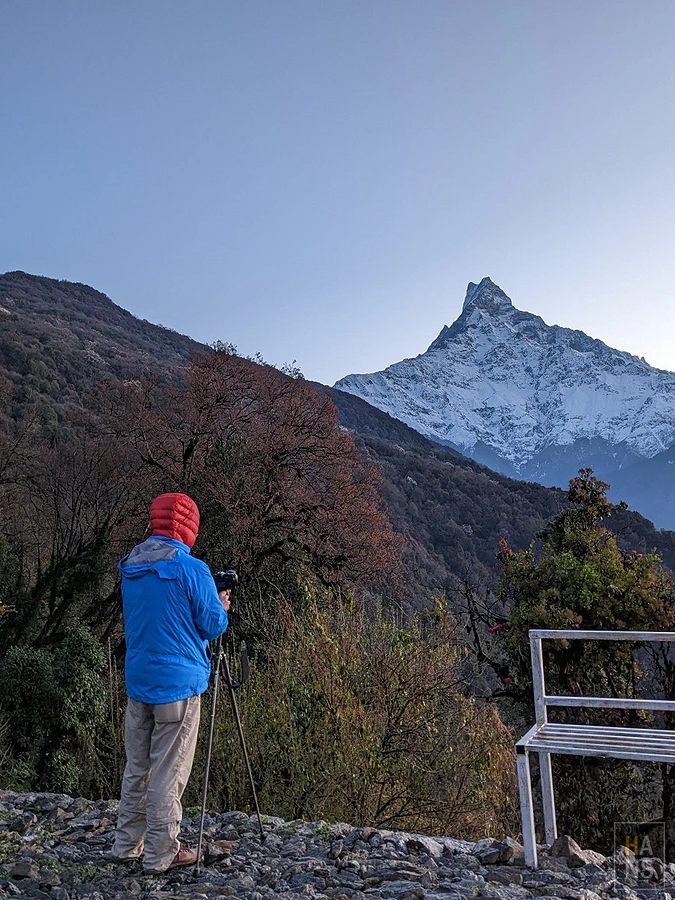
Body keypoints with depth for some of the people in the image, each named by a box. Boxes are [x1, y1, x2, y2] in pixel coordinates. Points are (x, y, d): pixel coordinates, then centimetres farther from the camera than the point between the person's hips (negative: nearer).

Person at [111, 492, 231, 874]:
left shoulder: (130, 567, 5)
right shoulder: (191, 569, -17)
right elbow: (213, 627, -11)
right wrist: (221, 606, 10)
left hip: (138, 681, 7)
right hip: (179, 684, -7)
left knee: (137, 767, 19)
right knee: (169, 772, 5)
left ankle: (127, 845, 30)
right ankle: (161, 854, 17)